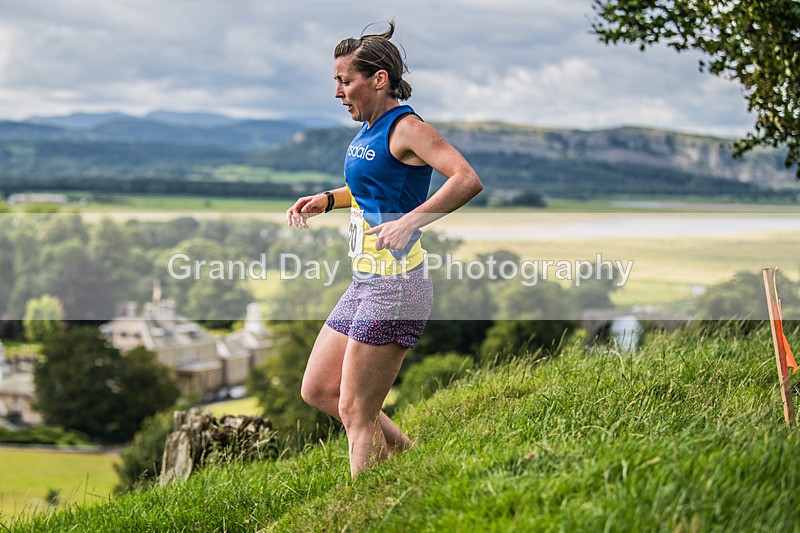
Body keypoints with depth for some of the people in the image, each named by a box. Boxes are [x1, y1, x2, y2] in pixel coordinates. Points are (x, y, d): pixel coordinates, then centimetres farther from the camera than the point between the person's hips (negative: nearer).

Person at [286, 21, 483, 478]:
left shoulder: (406, 127, -14)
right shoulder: (369, 130, 14)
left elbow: (468, 180, -28)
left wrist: (409, 221, -37)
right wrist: (326, 200, 19)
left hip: (395, 286, -10)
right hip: (365, 285, 10)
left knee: (355, 411, -5)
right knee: (317, 390, 15)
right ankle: (408, 456, 23)